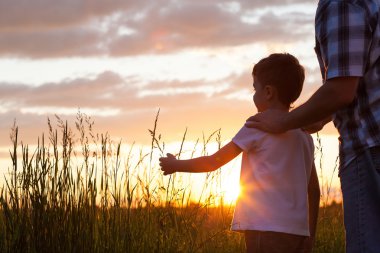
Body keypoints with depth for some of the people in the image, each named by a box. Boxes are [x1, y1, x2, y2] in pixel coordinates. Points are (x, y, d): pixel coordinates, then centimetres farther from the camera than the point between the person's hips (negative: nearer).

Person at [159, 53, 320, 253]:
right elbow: (314, 190, 17)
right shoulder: (304, 135, 16)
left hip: (268, 231, -7)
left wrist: (175, 165, 17)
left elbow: (213, 162, 2)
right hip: (297, 233, 7)